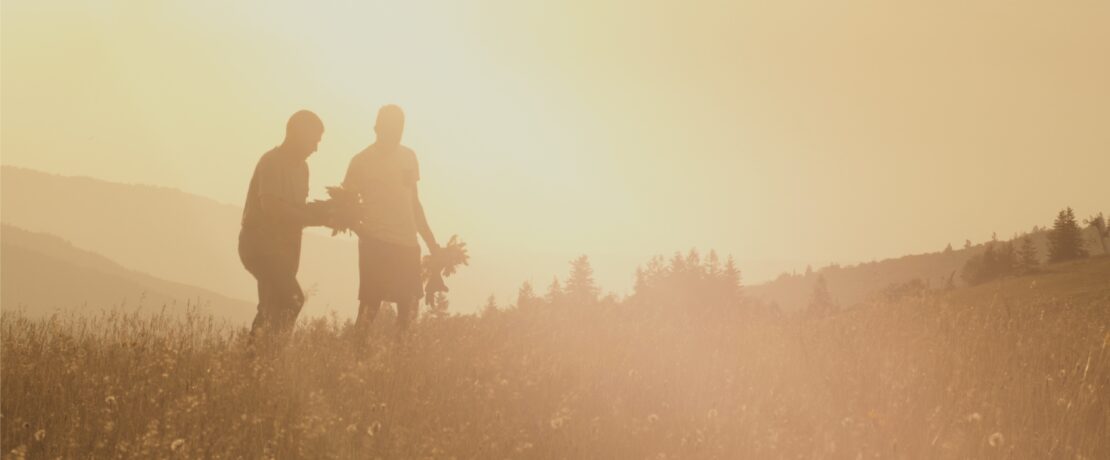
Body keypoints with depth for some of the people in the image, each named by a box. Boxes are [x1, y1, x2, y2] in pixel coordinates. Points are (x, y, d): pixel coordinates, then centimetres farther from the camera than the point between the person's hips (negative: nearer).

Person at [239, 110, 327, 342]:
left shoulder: (300, 166, 15)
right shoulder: (273, 162, -14)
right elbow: (271, 206, -24)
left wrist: (323, 213, -1)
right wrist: (317, 217, -22)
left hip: (283, 246, 9)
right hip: (260, 244, -9)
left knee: (274, 307, 6)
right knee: (291, 299, -21)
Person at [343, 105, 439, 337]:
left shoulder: (408, 157, 13)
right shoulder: (362, 161, -2)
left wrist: (431, 242, 18)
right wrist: (361, 230, -20)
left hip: (407, 245, 5)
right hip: (375, 243, -5)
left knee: (408, 310, 3)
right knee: (369, 306, -10)